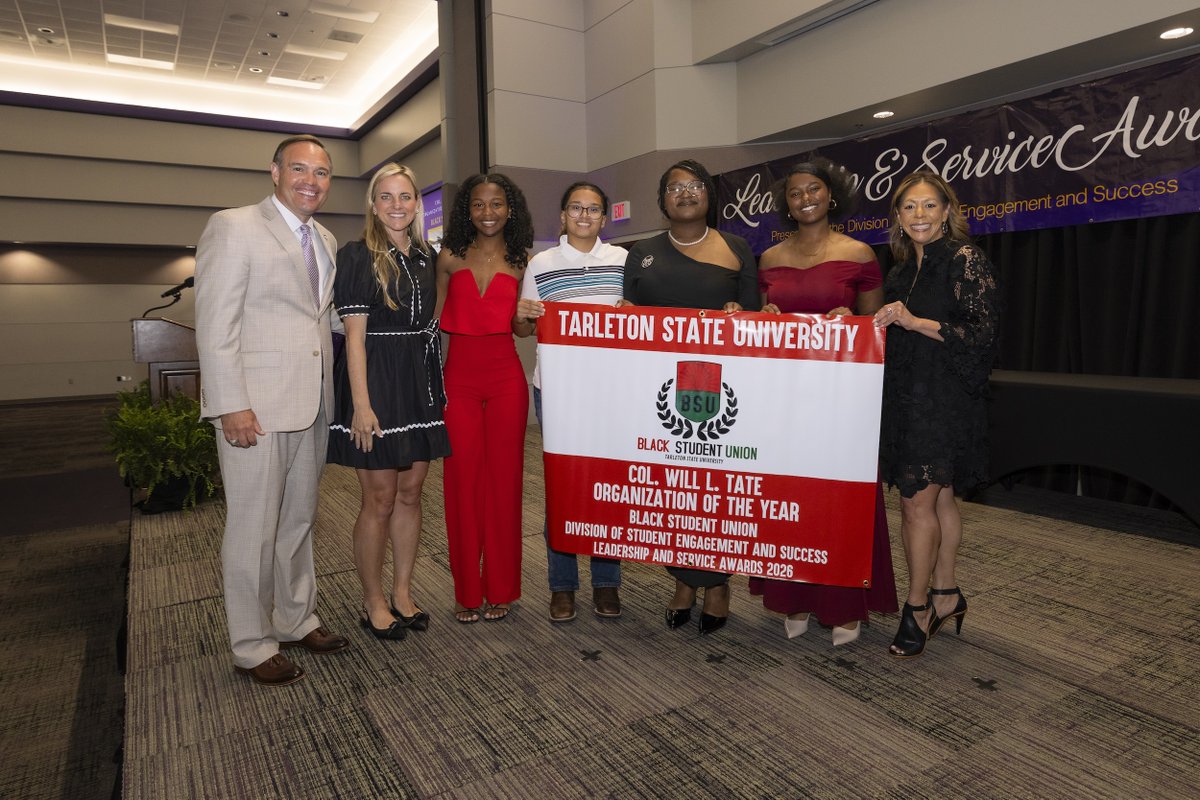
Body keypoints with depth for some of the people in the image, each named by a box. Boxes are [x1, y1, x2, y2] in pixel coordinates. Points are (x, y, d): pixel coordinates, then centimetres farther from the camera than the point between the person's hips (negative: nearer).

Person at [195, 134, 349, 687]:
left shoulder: (325, 241, 16)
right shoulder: (233, 227, -5)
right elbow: (215, 323, -12)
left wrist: (331, 394, 11)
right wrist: (231, 405, -18)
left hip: (311, 404, 7)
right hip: (255, 406, -7)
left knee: (299, 520, 17)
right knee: (254, 529, 3)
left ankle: (296, 621, 33)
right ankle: (252, 647, 19)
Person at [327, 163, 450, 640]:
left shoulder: (426, 258, 12)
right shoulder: (358, 257, -5)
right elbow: (354, 336, -10)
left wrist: (435, 389, 10)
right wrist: (361, 404, -17)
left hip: (419, 384, 6)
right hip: (376, 381, -6)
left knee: (410, 493, 11)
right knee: (380, 499, 1)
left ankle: (402, 592, 25)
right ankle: (373, 601, 19)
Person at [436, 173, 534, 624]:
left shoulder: (522, 262, 6)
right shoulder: (450, 258, 7)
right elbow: (436, 321, 9)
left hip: (506, 377, 0)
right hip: (458, 376, 1)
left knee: (504, 477, 4)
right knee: (463, 479, 3)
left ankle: (501, 587, 18)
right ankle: (467, 590, 17)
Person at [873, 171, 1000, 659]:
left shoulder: (965, 259, -7)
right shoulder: (902, 270, 15)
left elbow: (984, 331, -14)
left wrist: (915, 321, -20)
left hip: (946, 398, -7)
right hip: (906, 395, 7)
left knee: (917, 501, -7)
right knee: (938, 499, 14)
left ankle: (918, 607, 6)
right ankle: (946, 597, 25)